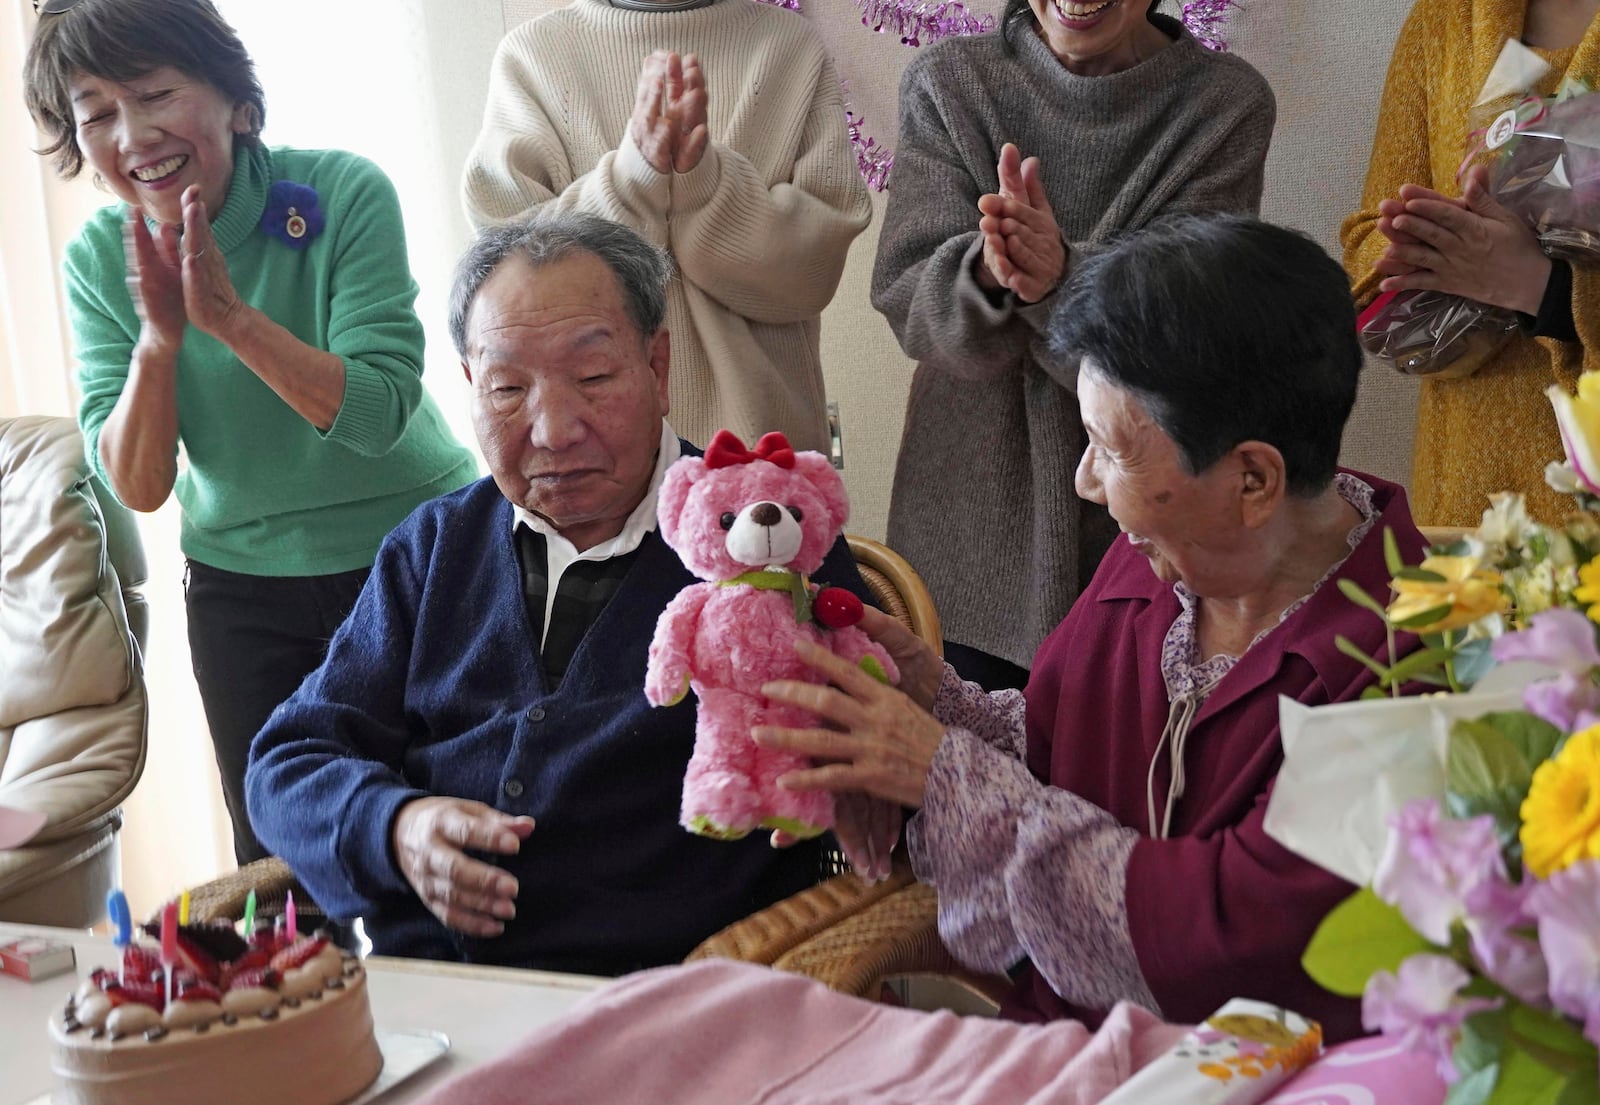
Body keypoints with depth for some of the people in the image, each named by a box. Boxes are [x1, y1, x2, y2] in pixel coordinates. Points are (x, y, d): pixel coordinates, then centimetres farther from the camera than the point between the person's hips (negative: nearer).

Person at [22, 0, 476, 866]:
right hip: (242, 590, 3)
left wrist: (232, 317, -33)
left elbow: (381, 418, -24)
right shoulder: (98, 260, -8)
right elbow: (136, 489, -12)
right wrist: (159, 339, -27)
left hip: (412, 556, -3)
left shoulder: (344, 194, -18)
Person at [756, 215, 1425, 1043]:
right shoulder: (1148, 562, 2)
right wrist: (936, 697, -3)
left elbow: (1228, 936, -23)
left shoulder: (1402, 659, -20)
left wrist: (946, 774, -17)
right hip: (1049, 1042, 6)